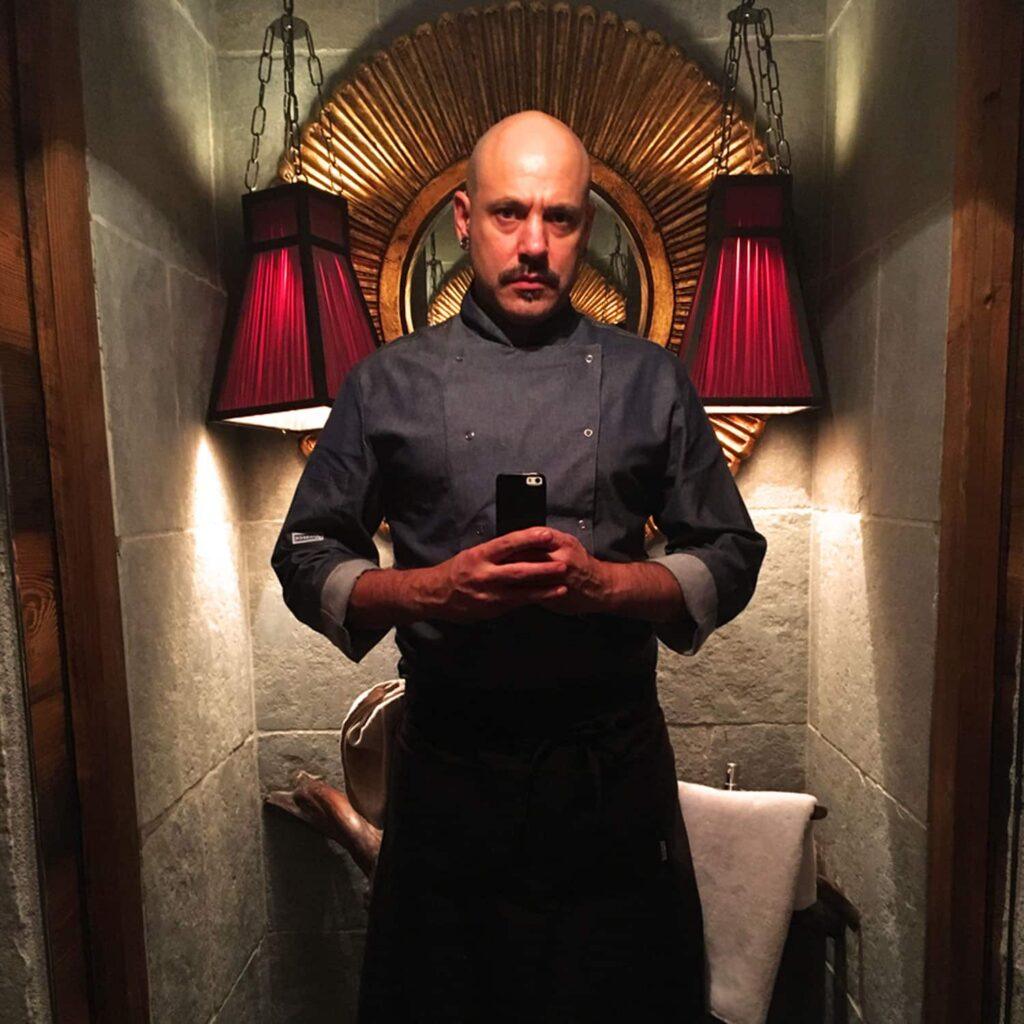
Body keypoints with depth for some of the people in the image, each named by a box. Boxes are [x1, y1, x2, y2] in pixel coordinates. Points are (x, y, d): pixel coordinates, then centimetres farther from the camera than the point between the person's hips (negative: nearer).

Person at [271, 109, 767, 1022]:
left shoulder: (650, 380, 3)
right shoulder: (388, 382, 2)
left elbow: (732, 558, 4)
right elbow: (308, 561, 2)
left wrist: (606, 582, -15)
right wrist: (429, 589, -16)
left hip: (617, 765, 1)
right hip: (447, 766, 0)